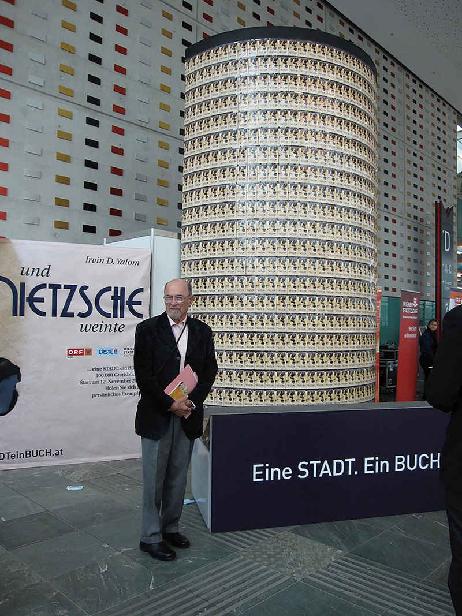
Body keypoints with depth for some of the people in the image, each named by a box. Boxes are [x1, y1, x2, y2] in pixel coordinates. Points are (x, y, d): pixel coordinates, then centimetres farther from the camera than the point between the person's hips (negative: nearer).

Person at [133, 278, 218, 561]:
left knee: (178, 477, 15)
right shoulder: (148, 329, -6)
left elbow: (210, 370, 4)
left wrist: (191, 402, -9)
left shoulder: (202, 331, 4)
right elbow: (143, 375, -11)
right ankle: (151, 537, 21)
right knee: (154, 478, 7)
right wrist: (170, 404, -15)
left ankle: (171, 528, 31)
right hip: (157, 416, -3)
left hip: (188, 416, 4)